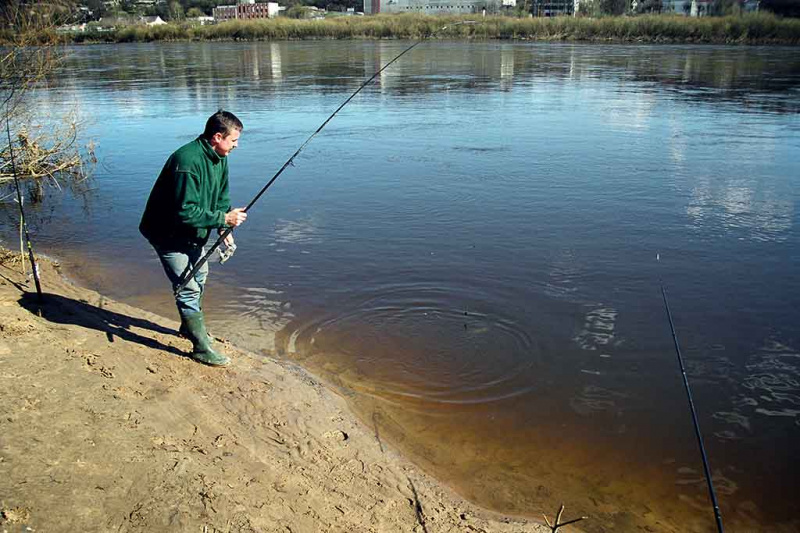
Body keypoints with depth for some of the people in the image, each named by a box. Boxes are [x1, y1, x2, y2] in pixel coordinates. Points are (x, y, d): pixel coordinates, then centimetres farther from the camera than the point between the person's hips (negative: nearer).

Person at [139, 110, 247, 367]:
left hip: (192, 231, 10)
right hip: (168, 233, -10)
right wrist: (223, 219, -31)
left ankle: (190, 326, 43)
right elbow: (185, 212, -35)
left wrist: (224, 228, -8)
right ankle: (202, 348, -2)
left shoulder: (219, 158, -2)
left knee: (199, 276, 23)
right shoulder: (188, 162, -32)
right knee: (188, 288, -10)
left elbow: (221, 198, 6)